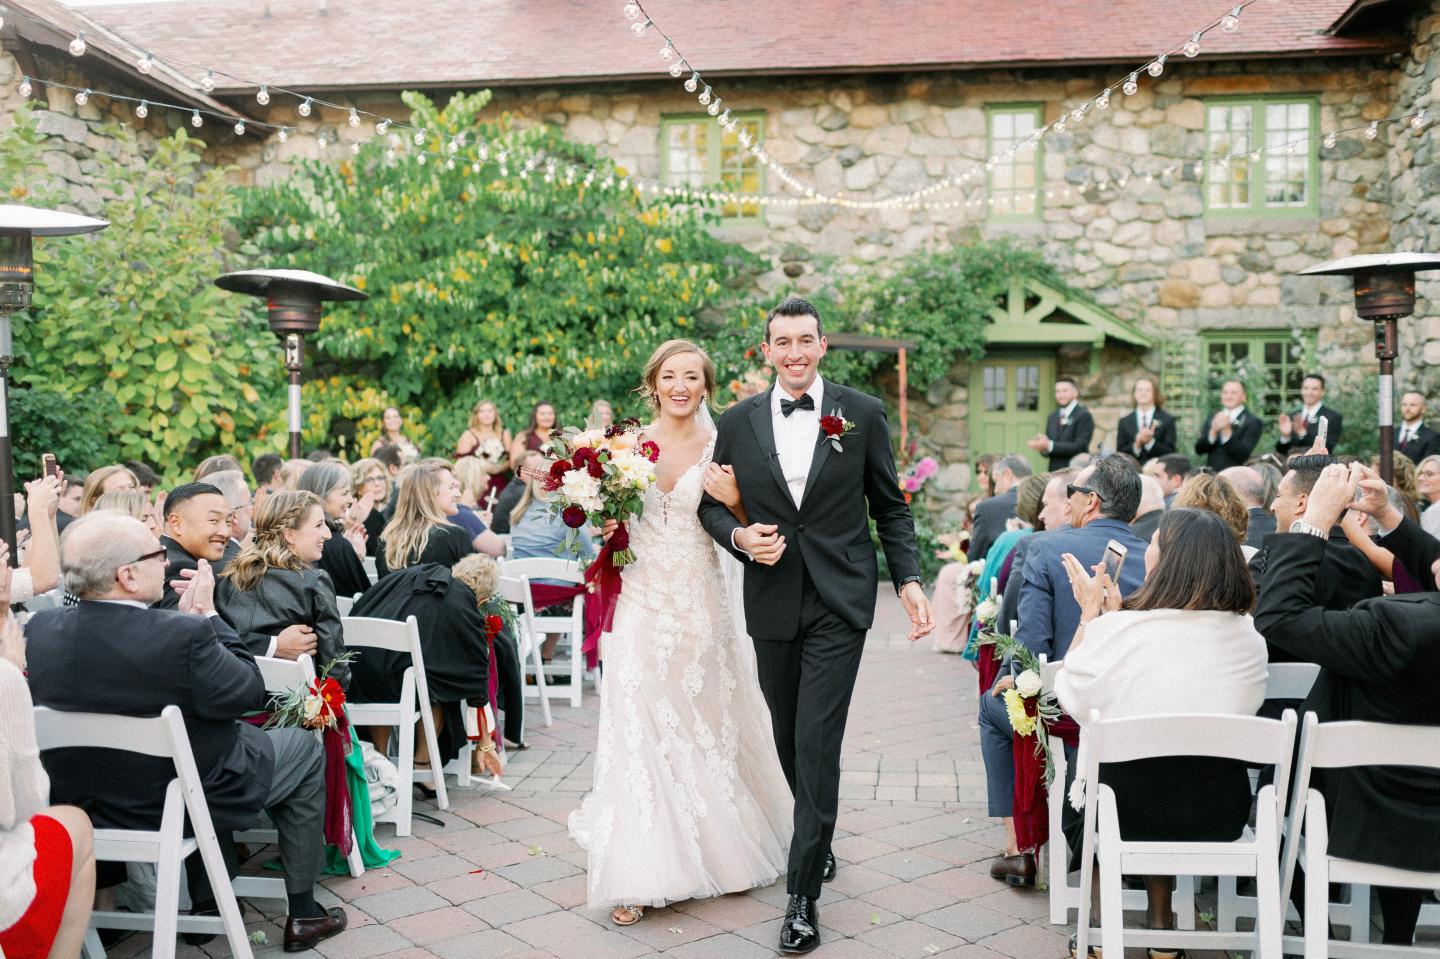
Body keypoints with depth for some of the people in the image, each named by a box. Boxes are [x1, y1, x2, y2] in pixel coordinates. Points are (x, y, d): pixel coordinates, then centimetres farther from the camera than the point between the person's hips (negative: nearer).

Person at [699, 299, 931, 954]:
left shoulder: (862, 414, 0)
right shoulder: (738, 422, 4)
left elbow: (890, 507, 5)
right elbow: (712, 504, 11)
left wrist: (909, 581, -5)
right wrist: (739, 537, -10)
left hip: (838, 603, -3)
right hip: (772, 602, 3)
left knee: (817, 744, -7)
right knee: (789, 739, 15)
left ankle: (803, 894, 2)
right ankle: (818, 840, 40)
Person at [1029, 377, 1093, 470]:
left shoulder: (1084, 416, -5)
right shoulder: (1052, 417, 15)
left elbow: (1079, 447, -14)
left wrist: (1050, 445, -20)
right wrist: (1042, 446, -10)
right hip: (1054, 471, 6)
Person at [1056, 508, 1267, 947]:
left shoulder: (1115, 631, -20)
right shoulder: (1248, 637, -6)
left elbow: (1070, 696, -3)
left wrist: (1091, 612, 3)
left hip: (1127, 811, -3)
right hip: (1221, 816, 4)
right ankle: (1160, 925, 38)